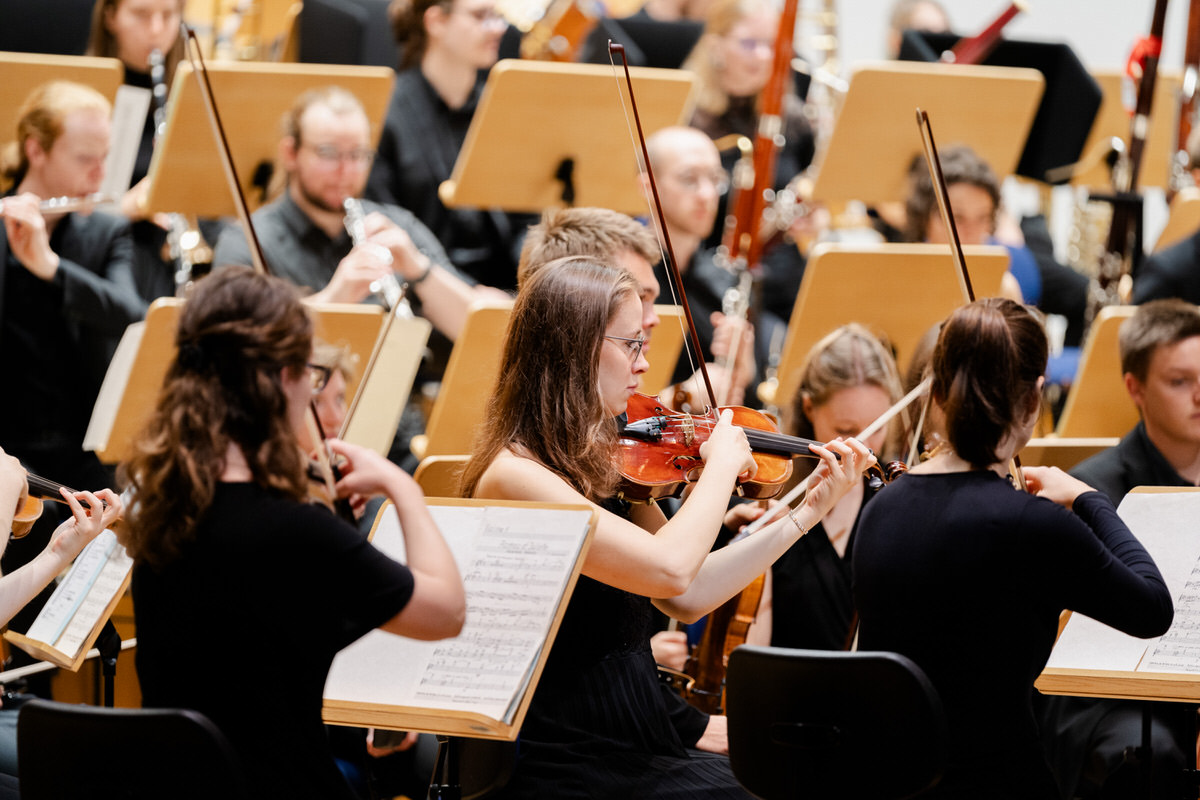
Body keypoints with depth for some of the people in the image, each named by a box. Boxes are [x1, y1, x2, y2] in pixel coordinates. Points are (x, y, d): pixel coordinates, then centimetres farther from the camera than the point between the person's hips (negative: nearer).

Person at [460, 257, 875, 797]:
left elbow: (689, 596, 11)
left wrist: (809, 512, 11)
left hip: (637, 752, 8)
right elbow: (669, 569, -26)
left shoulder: (605, 462, 10)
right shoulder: (513, 475, -17)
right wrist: (721, 464, -11)